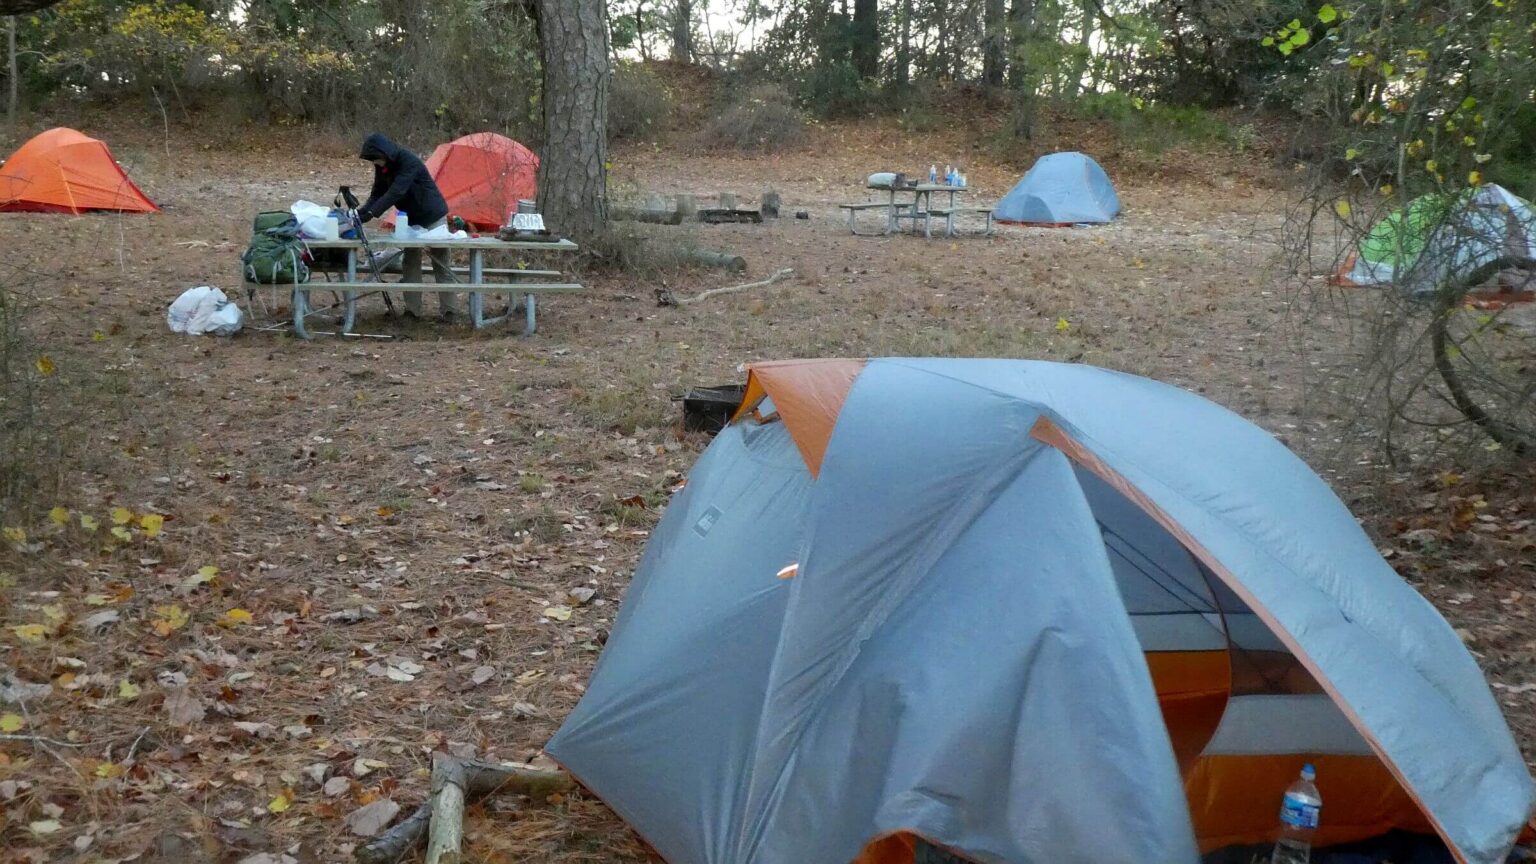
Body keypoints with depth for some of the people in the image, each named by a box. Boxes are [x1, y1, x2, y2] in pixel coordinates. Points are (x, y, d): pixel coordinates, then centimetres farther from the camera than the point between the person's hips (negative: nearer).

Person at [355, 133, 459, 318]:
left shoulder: (408, 161, -27)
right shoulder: (382, 167, -3)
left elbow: (396, 191, -35)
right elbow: (377, 194, 0)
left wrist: (372, 212, -40)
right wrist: (361, 211, -19)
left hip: (433, 216, -7)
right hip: (411, 219, 7)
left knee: (441, 264, -4)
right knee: (410, 263, 3)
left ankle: (450, 309, 1)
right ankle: (412, 309, 5)